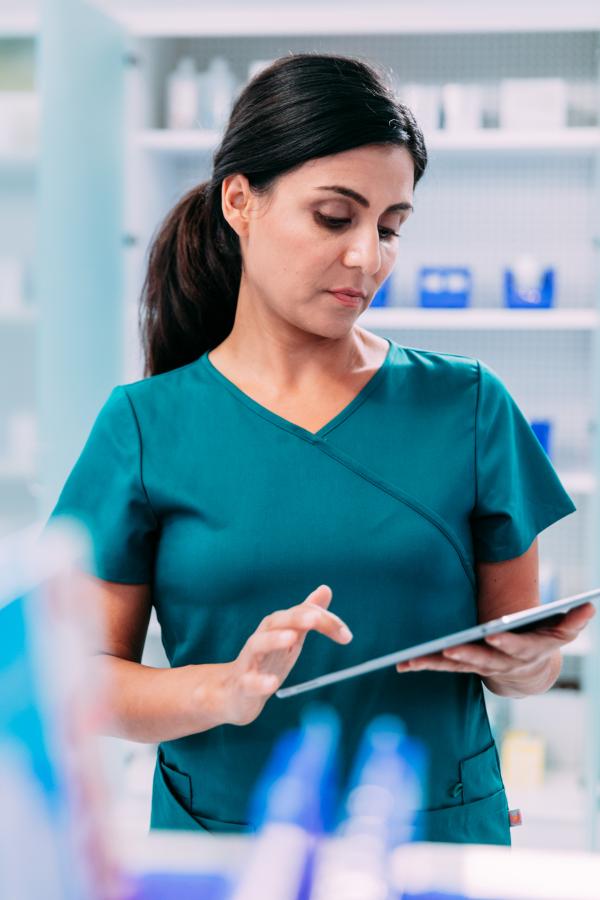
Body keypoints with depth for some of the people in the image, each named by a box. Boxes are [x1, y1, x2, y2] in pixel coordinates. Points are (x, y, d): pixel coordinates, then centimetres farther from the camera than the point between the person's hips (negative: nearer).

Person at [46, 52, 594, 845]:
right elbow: (84, 674, -4)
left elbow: (524, 651, 6)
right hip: (220, 832, -1)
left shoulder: (467, 407, 1)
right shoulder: (146, 426, -2)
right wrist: (225, 691, -22)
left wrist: (527, 662, -16)